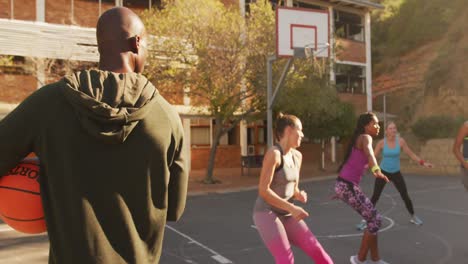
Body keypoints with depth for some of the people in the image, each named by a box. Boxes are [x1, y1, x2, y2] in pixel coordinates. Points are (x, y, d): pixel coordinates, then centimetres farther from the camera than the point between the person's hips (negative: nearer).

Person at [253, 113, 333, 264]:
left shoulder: (297, 156, 7)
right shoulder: (273, 153, -20)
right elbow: (263, 191, -22)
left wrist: (300, 195, -9)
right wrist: (292, 208, -23)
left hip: (285, 215, 8)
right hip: (266, 213, -8)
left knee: (315, 249, 2)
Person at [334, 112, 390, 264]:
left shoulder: (359, 140, 20)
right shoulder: (365, 137, -10)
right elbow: (368, 152, -34)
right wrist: (376, 169, -54)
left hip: (345, 185, 10)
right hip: (347, 186, -10)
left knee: (373, 220, 15)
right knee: (375, 220, -3)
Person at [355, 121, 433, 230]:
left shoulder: (401, 141, -10)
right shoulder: (381, 142, -13)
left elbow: (411, 154, -1)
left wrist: (423, 163, -6)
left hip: (396, 173, 1)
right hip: (383, 172, -1)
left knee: (405, 196, 4)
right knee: (375, 197, -7)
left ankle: (413, 217, 29)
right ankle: (365, 220, 2)